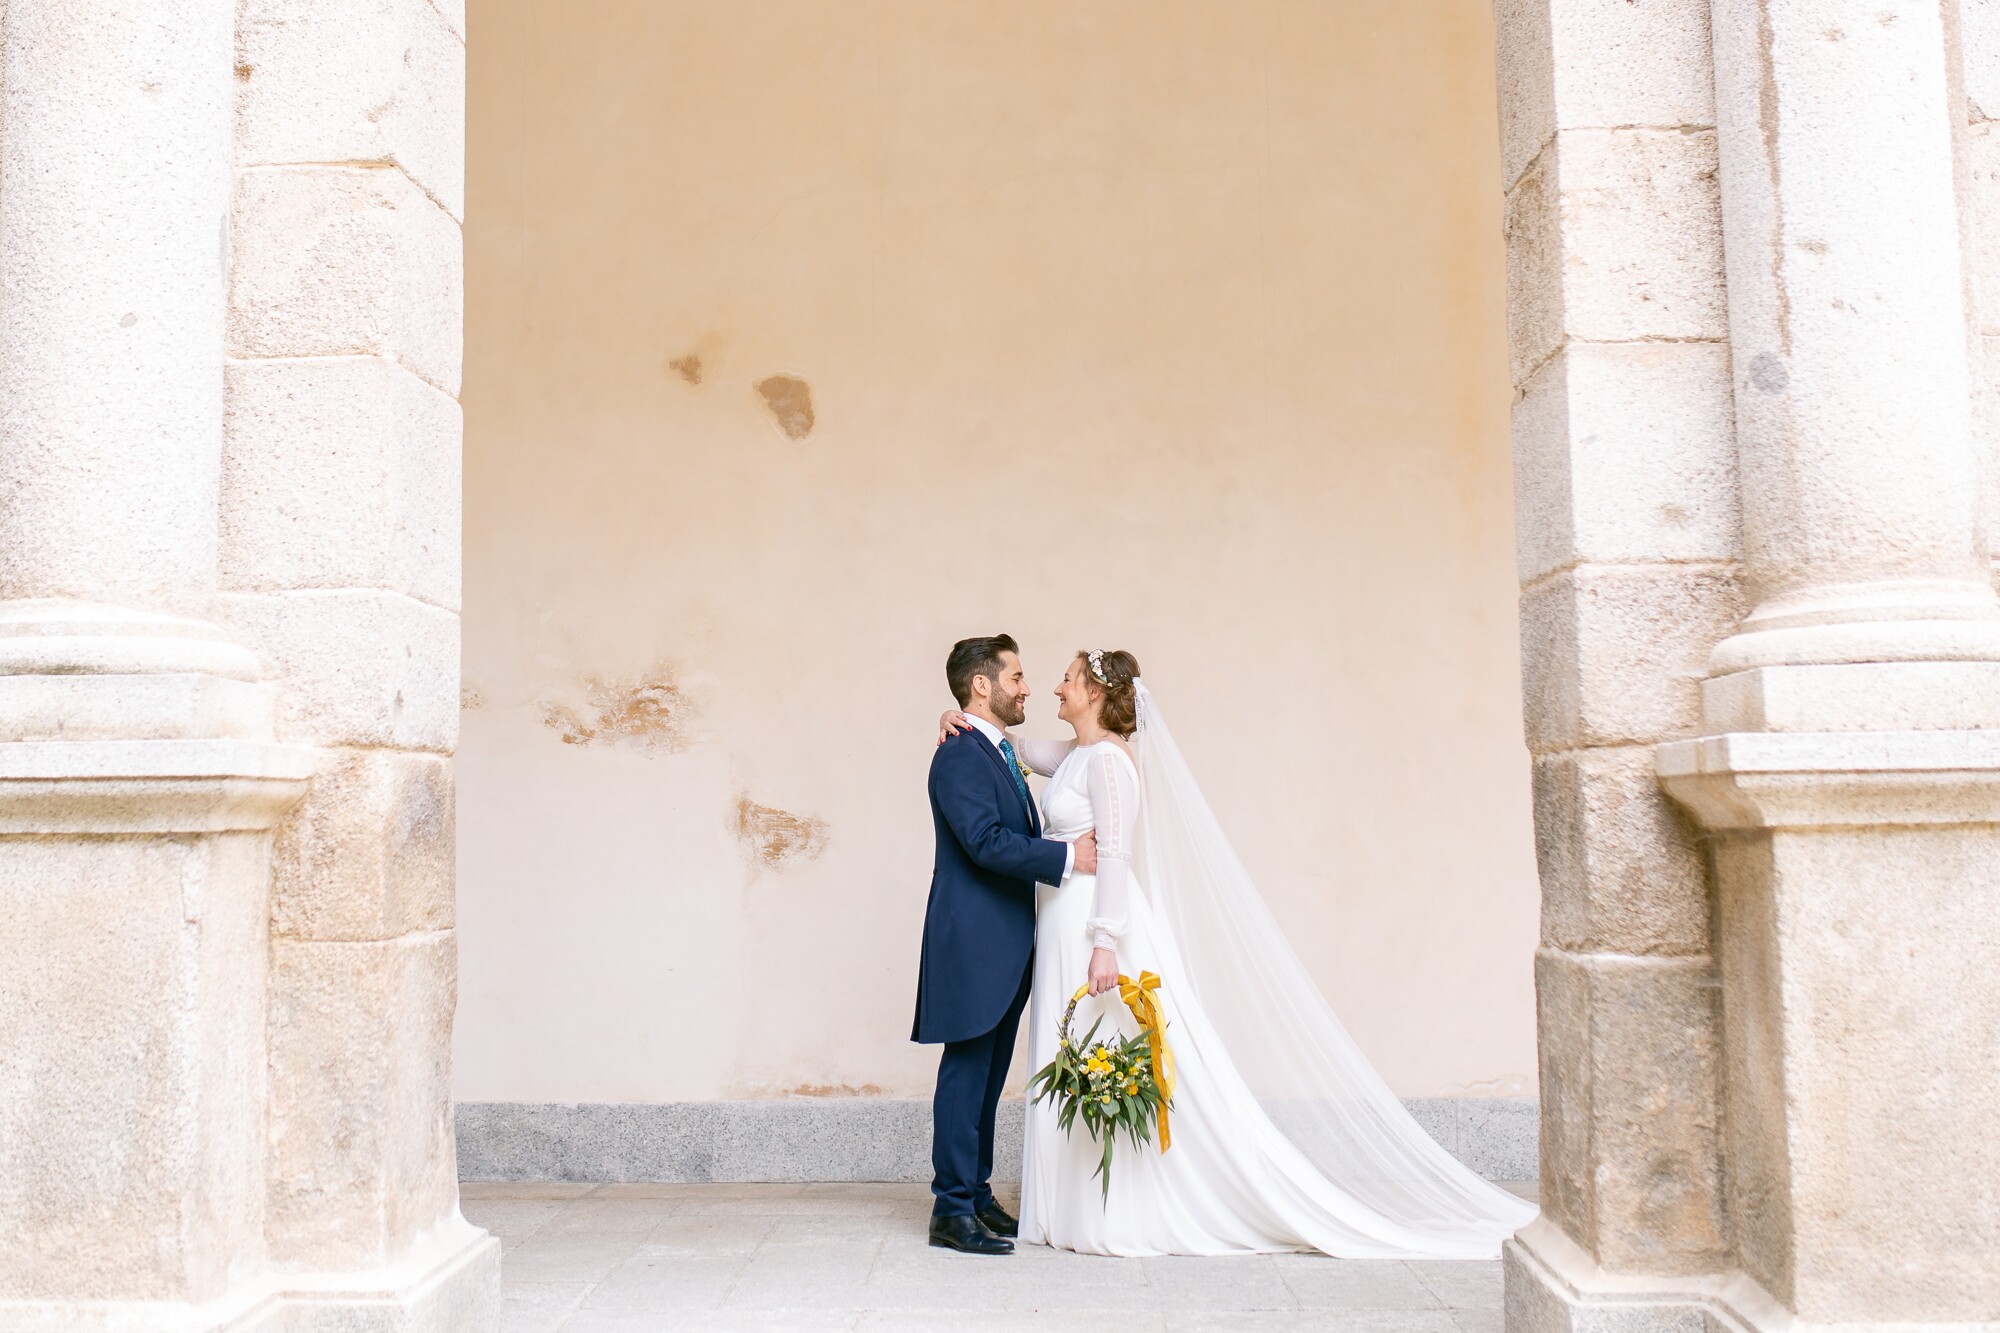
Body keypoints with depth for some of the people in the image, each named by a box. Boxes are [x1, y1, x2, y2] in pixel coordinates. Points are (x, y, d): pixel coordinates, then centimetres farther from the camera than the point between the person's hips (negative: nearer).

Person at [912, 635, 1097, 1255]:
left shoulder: (1001, 755, 18)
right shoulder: (958, 756, -13)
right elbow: (987, 842, -23)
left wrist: (1070, 849, 6)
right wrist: (1068, 855, -20)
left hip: (1005, 947, 10)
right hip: (973, 944, -10)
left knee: (988, 1077, 14)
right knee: (966, 1073, -5)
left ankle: (976, 1194, 22)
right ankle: (953, 1210, 1)